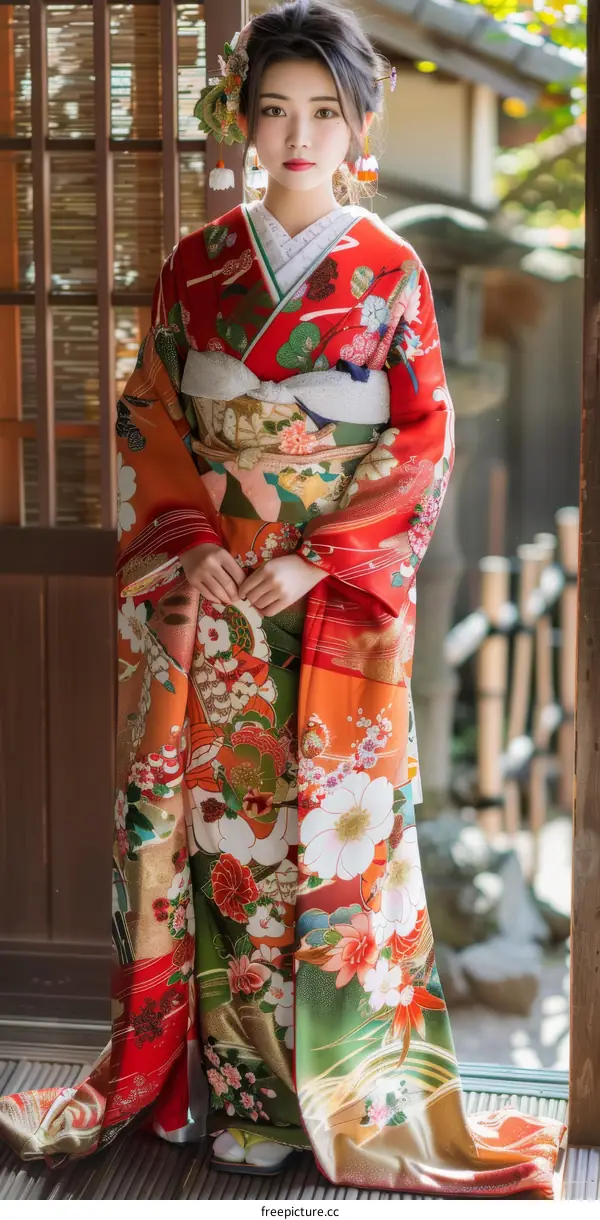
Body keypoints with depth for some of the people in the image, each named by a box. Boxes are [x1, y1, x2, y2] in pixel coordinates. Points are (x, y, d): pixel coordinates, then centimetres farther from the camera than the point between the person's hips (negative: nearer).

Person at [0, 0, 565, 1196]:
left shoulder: (391, 273, 0)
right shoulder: (197, 264, 7)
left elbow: (425, 446, -3)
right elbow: (148, 423, 7)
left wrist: (323, 561, -13)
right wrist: (188, 547, -8)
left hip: (342, 601, -2)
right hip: (206, 592, 2)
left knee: (334, 822, 2)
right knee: (205, 813, 5)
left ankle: (340, 1086, 16)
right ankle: (215, 1070, 20)